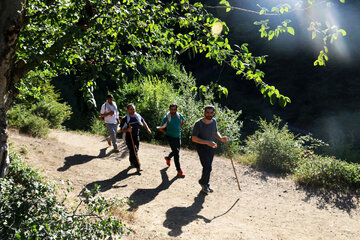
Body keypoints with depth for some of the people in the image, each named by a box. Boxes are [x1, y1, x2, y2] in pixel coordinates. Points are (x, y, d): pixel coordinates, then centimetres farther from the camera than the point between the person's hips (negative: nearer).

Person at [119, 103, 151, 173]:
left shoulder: (138, 116, -1)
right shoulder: (125, 119, -14)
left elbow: (143, 122, 18)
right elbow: (121, 130, -9)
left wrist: (147, 129, 7)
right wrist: (127, 130, -27)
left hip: (137, 137, 5)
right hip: (129, 138, -5)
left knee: (135, 150, 16)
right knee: (133, 151, -11)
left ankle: (132, 163, 38)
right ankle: (138, 166, -8)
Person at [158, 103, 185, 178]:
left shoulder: (180, 116, -6)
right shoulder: (166, 118, -20)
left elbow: (182, 122, 18)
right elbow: (161, 128, -10)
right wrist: (167, 133, -1)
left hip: (178, 136, 6)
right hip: (170, 137, -5)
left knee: (176, 151, 18)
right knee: (176, 152, -12)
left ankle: (168, 158, 51)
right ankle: (179, 171, -6)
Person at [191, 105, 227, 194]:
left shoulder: (214, 121, -2)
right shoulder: (198, 124, -21)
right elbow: (194, 138, -22)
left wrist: (221, 138, -8)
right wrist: (207, 142, -30)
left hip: (211, 147, 6)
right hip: (202, 147, -5)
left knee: (208, 167, 14)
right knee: (207, 167, -10)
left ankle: (206, 185, 32)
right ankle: (203, 183, 16)